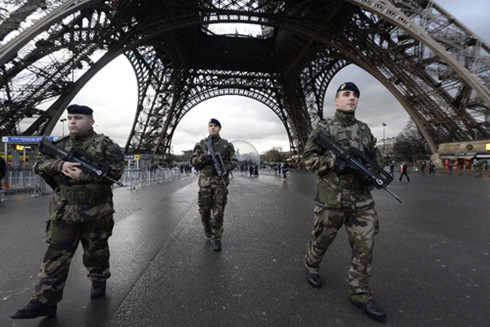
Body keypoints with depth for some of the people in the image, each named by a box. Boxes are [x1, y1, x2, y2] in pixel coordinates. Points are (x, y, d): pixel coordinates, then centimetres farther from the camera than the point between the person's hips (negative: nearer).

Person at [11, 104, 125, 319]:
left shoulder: (105, 145, -4)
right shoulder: (60, 145, 9)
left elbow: (116, 170, -13)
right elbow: (39, 165, 4)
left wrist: (84, 175, -20)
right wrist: (60, 165, -17)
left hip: (96, 210, -3)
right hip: (64, 210, 3)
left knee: (95, 249, 13)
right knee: (56, 253, 4)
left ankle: (99, 280, 36)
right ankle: (45, 301, 13)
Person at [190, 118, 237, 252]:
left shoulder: (226, 145, 5)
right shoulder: (201, 144, 9)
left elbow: (234, 161, 5)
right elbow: (193, 160, 7)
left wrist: (223, 168, -13)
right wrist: (203, 158, -14)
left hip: (220, 181, -1)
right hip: (205, 181, 2)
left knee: (218, 211, -3)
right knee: (204, 208, 9)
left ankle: (216, 239, 9)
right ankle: (207, 226, 40)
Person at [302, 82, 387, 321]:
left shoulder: (365, 129, 12)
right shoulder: (323, 128, -2)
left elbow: (376, 157, 19)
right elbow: (308, 157, -6)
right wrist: (333, 161, -21)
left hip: (362, 200, 4)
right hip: (331, 199, -4)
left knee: (364, 247, 5)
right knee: (321, 239, 13)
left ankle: (360, 293, 23)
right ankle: (311, 267, 42)